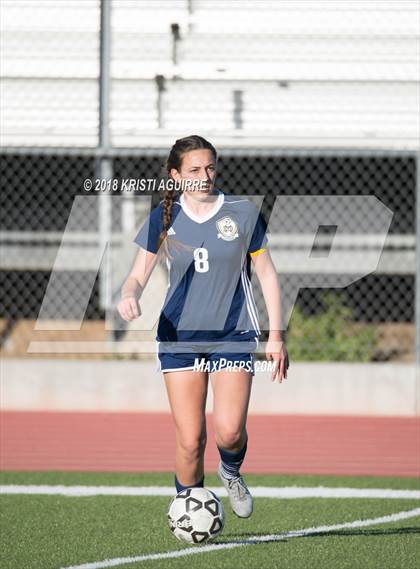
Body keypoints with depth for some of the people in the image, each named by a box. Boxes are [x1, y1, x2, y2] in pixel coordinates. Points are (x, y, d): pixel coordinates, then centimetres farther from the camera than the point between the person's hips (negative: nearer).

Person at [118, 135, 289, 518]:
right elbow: (138, 275, 5)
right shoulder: (164, 218, 2)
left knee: (230, 431, -15)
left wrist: (276, 335, 3)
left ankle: (231, 472, 19)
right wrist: (129, 296, -20)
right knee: (190, 440, -7)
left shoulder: (243, 213, -1)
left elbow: (266, 274, 6)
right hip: (179, 338, 1)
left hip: (233, 336, -1)